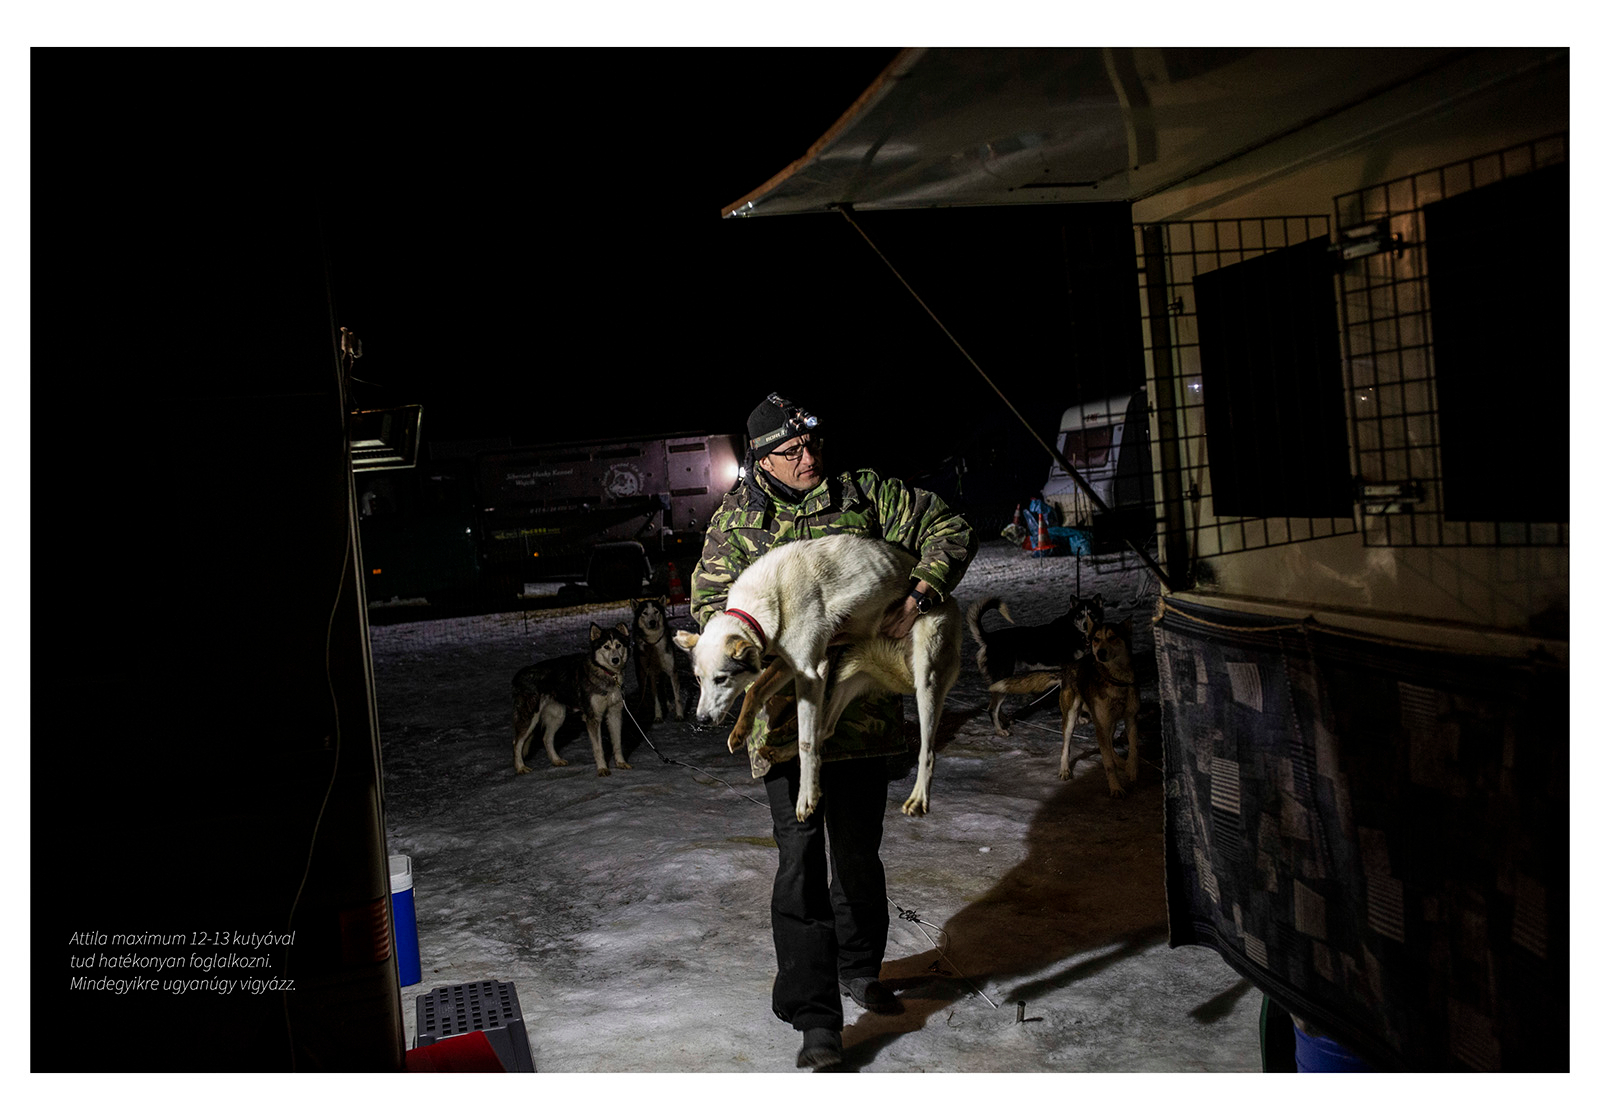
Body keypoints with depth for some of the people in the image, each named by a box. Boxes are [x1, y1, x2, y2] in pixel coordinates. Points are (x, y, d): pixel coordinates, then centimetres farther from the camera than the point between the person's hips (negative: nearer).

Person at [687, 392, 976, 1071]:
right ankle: (816, 1020, 5)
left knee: (859, 850, 17)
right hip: (787, 710, -2)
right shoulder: (737, 520, 0)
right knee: (801, 859, -6)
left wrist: (920, 597, -12)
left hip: (864, 708, 3)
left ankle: (860, 969, 41)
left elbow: (949, 530, 5)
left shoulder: (864, 494, 3)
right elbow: (709, 601, -2)